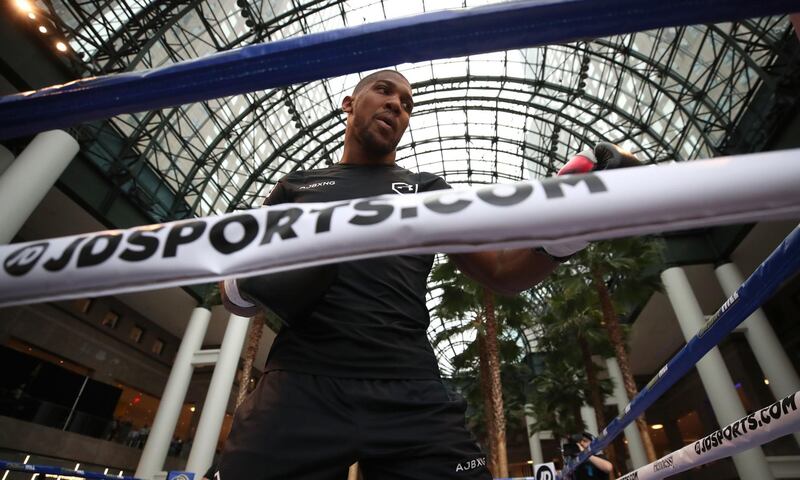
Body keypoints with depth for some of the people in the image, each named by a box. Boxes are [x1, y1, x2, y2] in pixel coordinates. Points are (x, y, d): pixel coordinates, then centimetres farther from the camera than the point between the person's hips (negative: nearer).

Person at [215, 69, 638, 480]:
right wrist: (244, 288, -4)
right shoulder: (295, 186, 17)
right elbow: (232, 289, 20)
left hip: (409, 394, 0)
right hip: (299, 386, 1)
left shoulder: (425, 189, 15)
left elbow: (501, 273, 9)